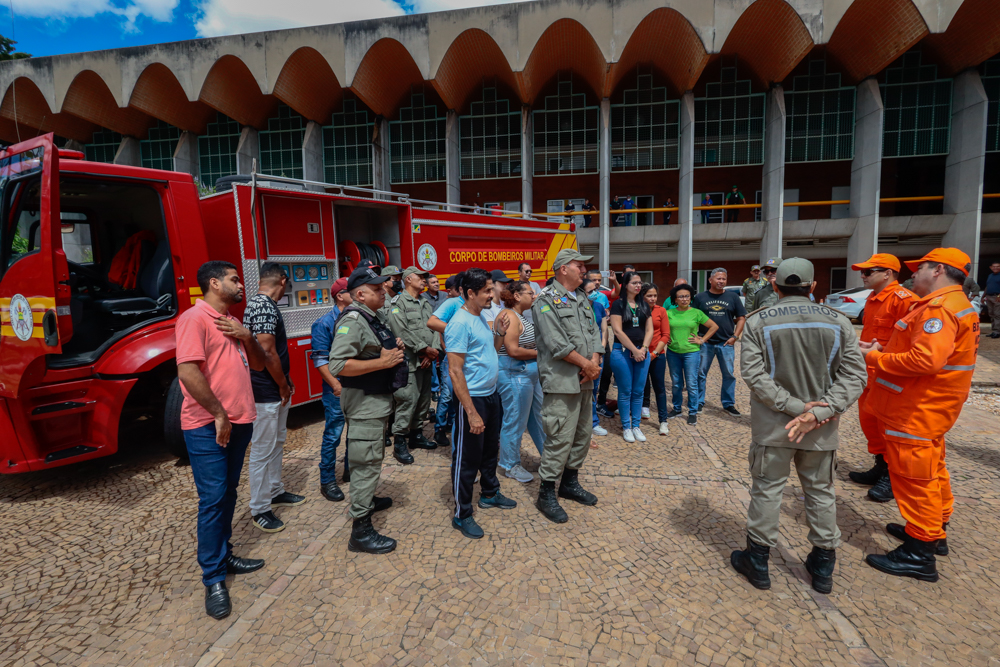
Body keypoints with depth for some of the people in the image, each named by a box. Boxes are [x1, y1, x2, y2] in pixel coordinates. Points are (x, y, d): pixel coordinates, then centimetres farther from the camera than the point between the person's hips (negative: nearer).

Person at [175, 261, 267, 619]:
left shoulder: (232, 323, 17)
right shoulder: (195, 318, -11)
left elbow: (258, 364, 16)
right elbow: (188, 370, -21)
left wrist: (247, 336, -4)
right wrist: (218, 414, -18)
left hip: (239, 421, 9)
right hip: (207, 426, -8)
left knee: (228, 494, 16)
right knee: (213, 499, -4)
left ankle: (223, 556, 30)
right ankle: (213, 579, 7)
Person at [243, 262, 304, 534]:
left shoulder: (261, 303, 11)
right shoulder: (264, 307, -20)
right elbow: (267, 353, -24)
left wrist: (285, 383, 16)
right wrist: (283, 386, -13)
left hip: (277, 390, 10)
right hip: (268, 393, -10)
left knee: (277, 443, 20)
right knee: (262, 450, 1)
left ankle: (275, 491, 35)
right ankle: (259, 509, 13)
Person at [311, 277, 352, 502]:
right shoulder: (325, 323, -9)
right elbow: (320, 359, -13)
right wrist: (335, 385, -20)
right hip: (337, 389, -6)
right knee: (333, 435, 2)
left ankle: (350, 471, 32)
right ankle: (327, 481, 16)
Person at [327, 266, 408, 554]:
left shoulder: (377, 317, 11)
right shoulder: (352, 321, -20)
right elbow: (338, 365, -30)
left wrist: (396, 347, 5)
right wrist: (382, 362, -26)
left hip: (379, 399, 10)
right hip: (364, 403, -10)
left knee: (374, 458, 25)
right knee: (366, 462, -5)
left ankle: (366, 500, 45)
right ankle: (361, 532, 4)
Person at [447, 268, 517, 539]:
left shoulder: (481, 317, 8)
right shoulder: (460, 323, -20)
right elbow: (455, 372, -23)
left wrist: (498, 333, 2)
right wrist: (471, 413, -25)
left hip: (492, 395, 9)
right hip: (472, 399, -9)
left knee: (490, 450, 24)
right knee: (468, 458, 4)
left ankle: (490, 493, 44)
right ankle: (462, 515, 20)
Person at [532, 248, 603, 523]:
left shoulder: (583, 299, 17)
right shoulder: (547, 300, -9)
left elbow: (594, 333, 13)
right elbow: (556, 343, -18)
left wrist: (594, 361, -5)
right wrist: (586, 364, -13)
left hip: (584, 380, 9)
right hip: (561, 382, -9)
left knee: (582, 434, 16)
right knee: (561, 438, -6)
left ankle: (570, 482, 33)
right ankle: (546, 494, 9)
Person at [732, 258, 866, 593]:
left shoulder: (758, 322, -8)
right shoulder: (838, 323, -2)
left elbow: (754, 373, -16)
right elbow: (853, 375, -8)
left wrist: (795, 406, -14)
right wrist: (816, 412, -16)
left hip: (772, 425, -2)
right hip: (822, 429, 2)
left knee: (766, 489, 10)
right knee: (821, 491, 17)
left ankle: (757, 562, 23)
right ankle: (823, 567, 32)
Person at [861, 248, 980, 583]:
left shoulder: (939, 308, -21)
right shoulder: (953, 304, 15)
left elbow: (925, 360, -31)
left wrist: (874, 359, -21)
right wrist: (882, 350, 4)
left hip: (915, 413, -11)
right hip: (926, 409, 11)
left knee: (913, 479, -2)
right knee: (930, 473, 22)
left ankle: (919, 555, 8)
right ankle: (934, 533, 39)